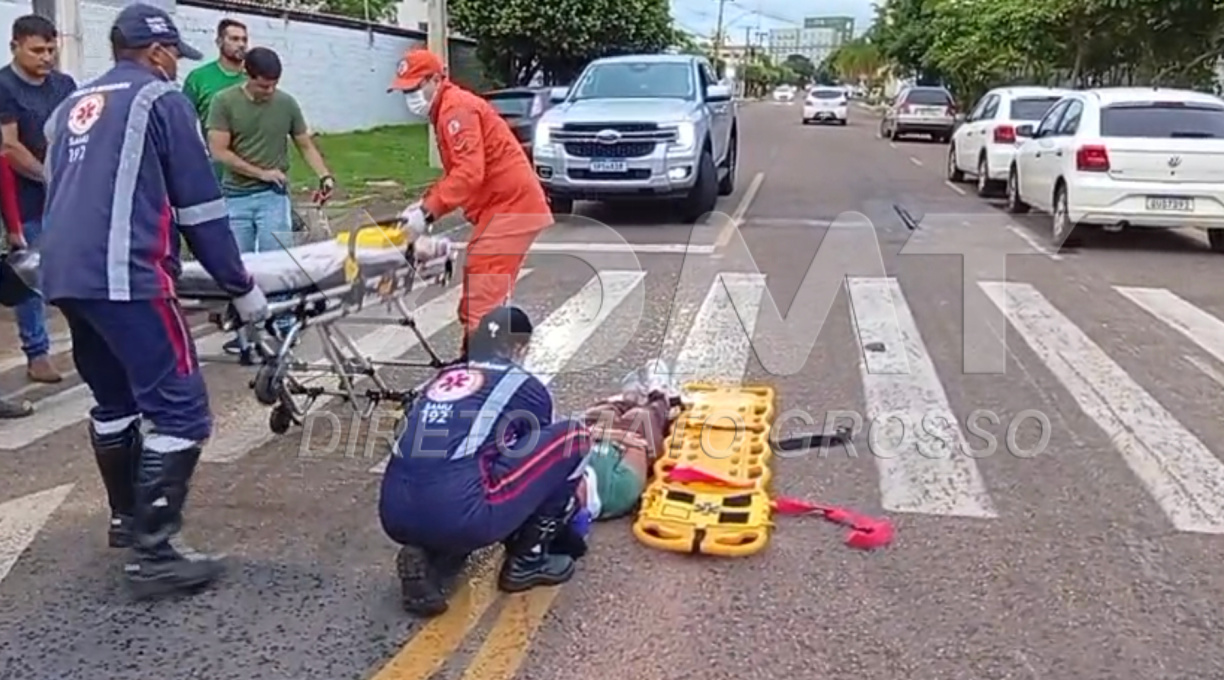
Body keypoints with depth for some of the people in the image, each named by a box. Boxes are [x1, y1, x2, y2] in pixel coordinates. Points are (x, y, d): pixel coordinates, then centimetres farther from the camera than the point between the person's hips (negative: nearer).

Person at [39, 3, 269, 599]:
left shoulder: (72, 106, 24)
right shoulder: (160, 98, 2)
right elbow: (200, 205, -2)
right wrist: (240, 287, 4)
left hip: (63, 275, 9)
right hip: (125, 276, -9)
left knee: (114, 399, 22)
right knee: (180, 409, -6)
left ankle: (127, 519, 35)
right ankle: (153, 554, -7)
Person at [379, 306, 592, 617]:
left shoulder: (442, 378, 25)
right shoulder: (524, 386, 11)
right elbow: (540, 455, 27)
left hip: (395, 518, 6)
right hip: (456, 517, -6)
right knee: (573, 436, 7)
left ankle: (431, 562, 12)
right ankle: (528, 559, 17)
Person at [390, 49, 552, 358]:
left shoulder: (457, 108, -12)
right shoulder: (450, 109, 21)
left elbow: (470, 173, -24)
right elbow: (456, 172, 23)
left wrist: (428, 211, -22)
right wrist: (425, 203, 9)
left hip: (510, 208, -11)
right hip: (505, 207, 11)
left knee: (484, 297, -13)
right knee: (483, 295, 14)